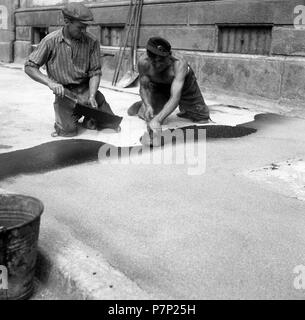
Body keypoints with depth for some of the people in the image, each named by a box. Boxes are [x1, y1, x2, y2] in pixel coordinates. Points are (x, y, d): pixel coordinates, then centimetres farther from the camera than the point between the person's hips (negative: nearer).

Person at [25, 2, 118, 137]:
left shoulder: (91, 42, -5)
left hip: (86, 89, 2)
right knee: (68, 130, -18)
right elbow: (29, 67, -7)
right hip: (64, 91, -2)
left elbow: (95, 72, -3)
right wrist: (50, 83, -23)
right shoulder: (50, 41, -9)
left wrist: (92, 96, -19)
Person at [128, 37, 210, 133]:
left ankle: (185, 110, 35)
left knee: (203, 119, 2)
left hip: (183, 84, -1)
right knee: (149, 116, -12)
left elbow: (175, 98, -51)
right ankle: (142, 105, 23)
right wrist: (147, 105, -38)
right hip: (158, 86, 2)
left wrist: (157, 120, -62)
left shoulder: (179, 64, -44)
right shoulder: (143, 62, -34)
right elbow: (143, 87, -18)